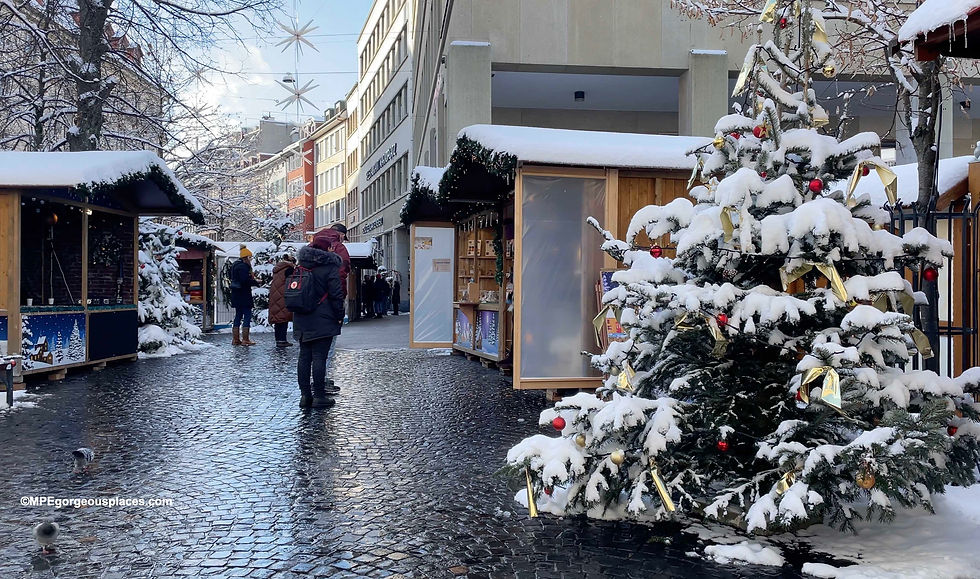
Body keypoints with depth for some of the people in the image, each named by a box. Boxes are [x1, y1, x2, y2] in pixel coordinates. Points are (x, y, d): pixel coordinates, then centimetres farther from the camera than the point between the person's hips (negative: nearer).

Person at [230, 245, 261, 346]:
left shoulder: (236, 265, 17)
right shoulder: (243, 266, -15)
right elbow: (245, 281, -23)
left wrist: (253, 280, 8)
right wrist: (256, 282, -10)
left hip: (236, 295, 10)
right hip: (244, 295, -10)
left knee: (238, 315, 14)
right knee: (247, 316, -5)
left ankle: (235, 339, 18)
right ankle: (245, 339, -6)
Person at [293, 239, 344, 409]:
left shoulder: (300, 266, 11)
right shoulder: (330, 267, -10)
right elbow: (336, 295, -12)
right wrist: (340, 316, -3)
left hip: (302, 321, 6)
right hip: (322, 321, -6)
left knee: (304, 357, 9)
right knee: (319, 357, -5)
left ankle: (305, 395, 12)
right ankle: (319, 396, -3)